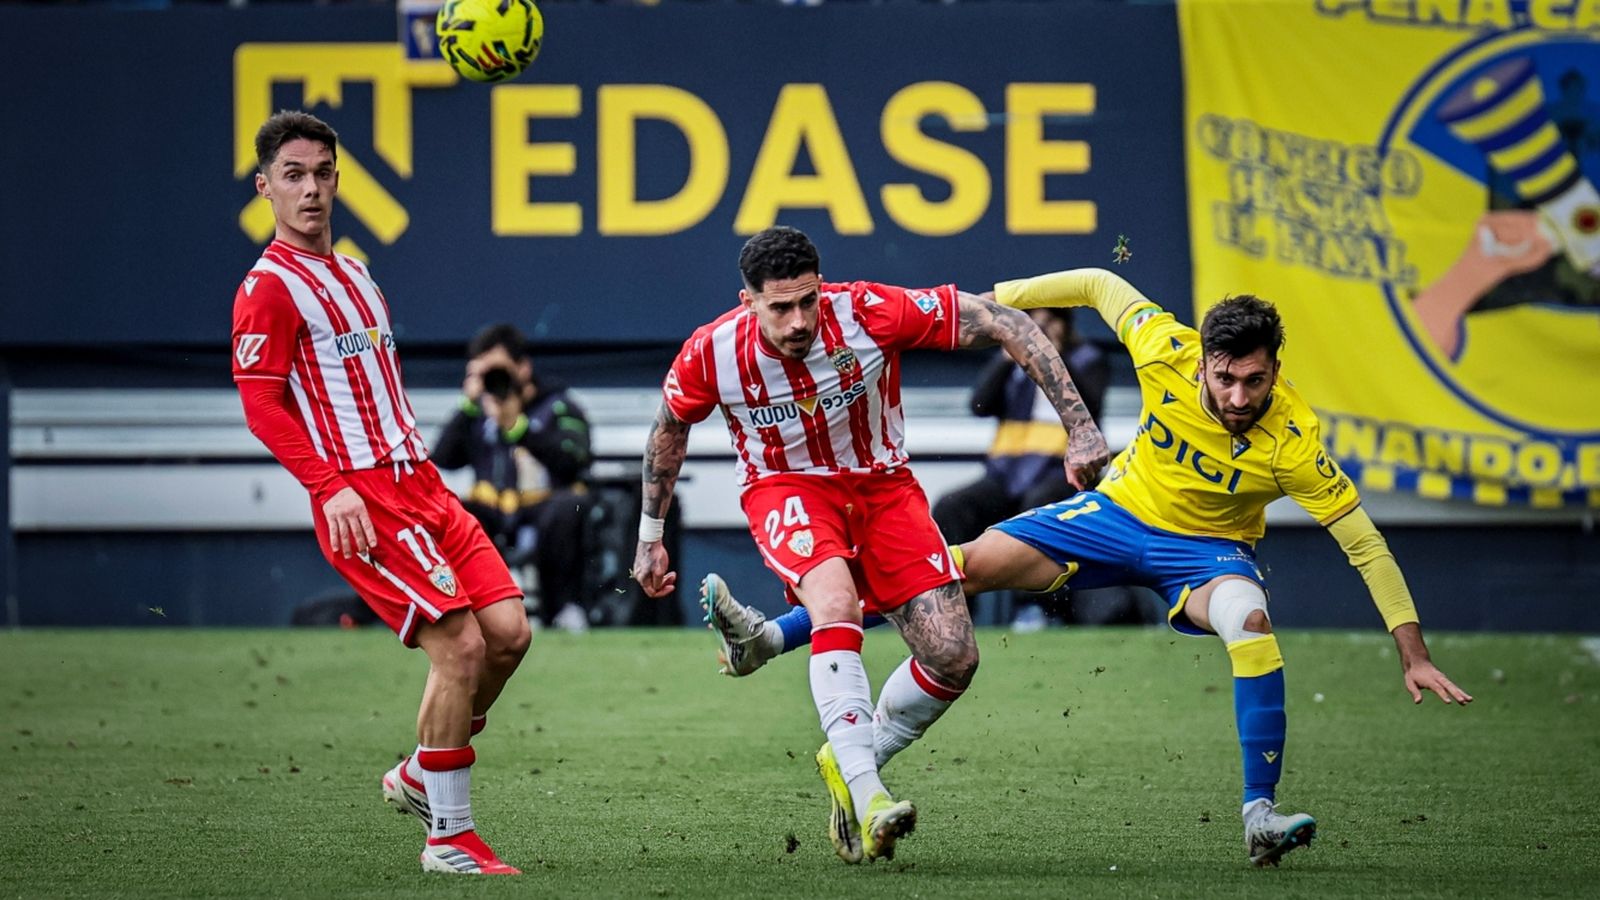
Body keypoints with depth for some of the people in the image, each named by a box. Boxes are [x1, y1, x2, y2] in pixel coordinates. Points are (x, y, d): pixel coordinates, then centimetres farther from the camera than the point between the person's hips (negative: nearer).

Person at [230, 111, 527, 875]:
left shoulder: (354, 273, 21)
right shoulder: (269, 287, -5)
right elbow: (261, 405, -11)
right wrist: (330, 486, -20)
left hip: (419, 486, 8)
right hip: (361, 499, -8)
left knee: (508, 631, -3)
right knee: (461, 645, -15)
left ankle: (419, 776, 17)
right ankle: (448, 838, -4)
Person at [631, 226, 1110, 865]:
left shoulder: (872, 312, -25)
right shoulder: (711, 353, -19)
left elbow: (1009, 327, -19)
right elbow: (669, 429, 5)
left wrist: (1078, 425, -22)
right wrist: (650, 536, 13)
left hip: (881, 485, 2)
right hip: (786, 488, -2)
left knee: (953, 657, -11)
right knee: (836, 602, -35)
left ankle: (852, 761, 15)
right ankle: (864, 797, -34)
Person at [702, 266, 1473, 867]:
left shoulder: (1290, 444, -29)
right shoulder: (1167, 352, -24)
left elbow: (1363, 541, -24)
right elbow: (1101, 285, -5)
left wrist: (1412, 650, -26)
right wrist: (995, 300, 0)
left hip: (1206, 549, -3)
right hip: (1120, 512, 3)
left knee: (1250, 619, -37)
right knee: (972, 562, -9)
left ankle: (1260, 814, -29)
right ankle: (771, 639, -5)